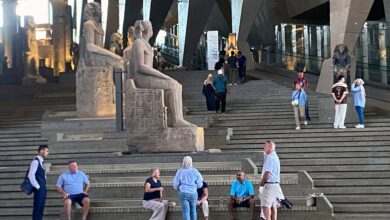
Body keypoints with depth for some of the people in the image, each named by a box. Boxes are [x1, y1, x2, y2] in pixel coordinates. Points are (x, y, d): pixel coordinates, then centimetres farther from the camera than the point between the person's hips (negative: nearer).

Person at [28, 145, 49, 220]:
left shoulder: (41, 162, 16)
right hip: (39, 189, -9)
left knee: (41, 207, 9)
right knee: (37, 207, -7)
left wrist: (43, 187, 13)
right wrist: (37, 187, -17)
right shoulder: (35, 161, -12)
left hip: (43, 188, 9)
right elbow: (31, 175, -19)